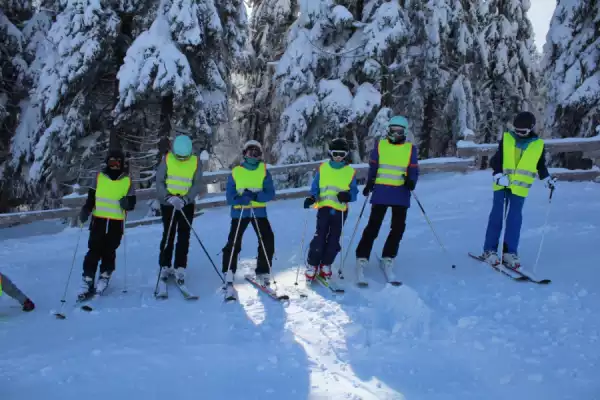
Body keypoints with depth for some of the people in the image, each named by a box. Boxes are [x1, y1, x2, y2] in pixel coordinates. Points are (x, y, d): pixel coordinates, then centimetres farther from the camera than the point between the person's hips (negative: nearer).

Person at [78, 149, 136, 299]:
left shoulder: (127, 180, 5)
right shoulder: (99, 177, 6)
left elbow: (132, 203, 7)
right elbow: (91, 198, 10)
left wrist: (127, 203, -15)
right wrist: (85, 211, -6)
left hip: (117, 222, 0)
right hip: (99, 220, 0)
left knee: (109, 252, 3)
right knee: (94, 251, -4)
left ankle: (104, 278, 20)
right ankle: (87, 281, 0)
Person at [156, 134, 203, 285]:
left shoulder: (196, 162, -7)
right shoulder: (167, 159, -7)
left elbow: (197, 184, -7)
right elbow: (159, 181, -7)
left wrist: (185, 199, -22)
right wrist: (169, 197, -21)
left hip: (187, 204, 0)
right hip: (168, 203, 0)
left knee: (184, 236, -4)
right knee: (168, 235, 5)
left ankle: (180, 269, -1)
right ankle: (165, 266, 15)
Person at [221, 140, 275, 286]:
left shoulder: (264, 171, 3)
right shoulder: (236, 172, 0)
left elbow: (270, 193, -6)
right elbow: (229, 196, -3)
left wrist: (255, 196, -23)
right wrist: (240, 199, -24)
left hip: (259, 211, 1)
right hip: (239, 212, -1)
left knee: (267, 241, -7)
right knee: (233, 243, -8)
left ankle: (263, 272, 8)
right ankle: (229, 271, 8)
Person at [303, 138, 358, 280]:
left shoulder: (350, 172, 5)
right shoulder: (323, 168, 6)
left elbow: (354, 192, 5)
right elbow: (315, 187, 9)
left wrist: (348, 196, -17)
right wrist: (312, 198, -9)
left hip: (340, 211, 1)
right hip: (324, 208, -1)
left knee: (334, 240, 5)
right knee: (319, 237, -8)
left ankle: (326, 265, 19)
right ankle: (312, 265, 0)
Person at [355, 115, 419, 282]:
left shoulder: (410, 148, 6)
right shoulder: (380, 145, 6)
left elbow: (413, 170, 3)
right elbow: (373, 167, 10)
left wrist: (411, 181, -17)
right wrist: (369, 184, 0)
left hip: (401, 193, 2)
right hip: (381, 192, -1)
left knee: (398, 228, 5)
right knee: (373, 226, -4)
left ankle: (387, 260, 20)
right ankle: (362, 259, 3)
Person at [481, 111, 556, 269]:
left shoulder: (538, 145, 6)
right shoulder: (506, 138, 2)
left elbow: (540, 166, 15)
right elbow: (497, 159, 0)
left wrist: (547, 179, 1)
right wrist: (498, 174, -14)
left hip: (520, 187, 1)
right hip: (502, 184, -1)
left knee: (515, 218, -1)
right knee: (497, 215, 0)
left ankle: (510, 252, 4)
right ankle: (489, 250, 6)